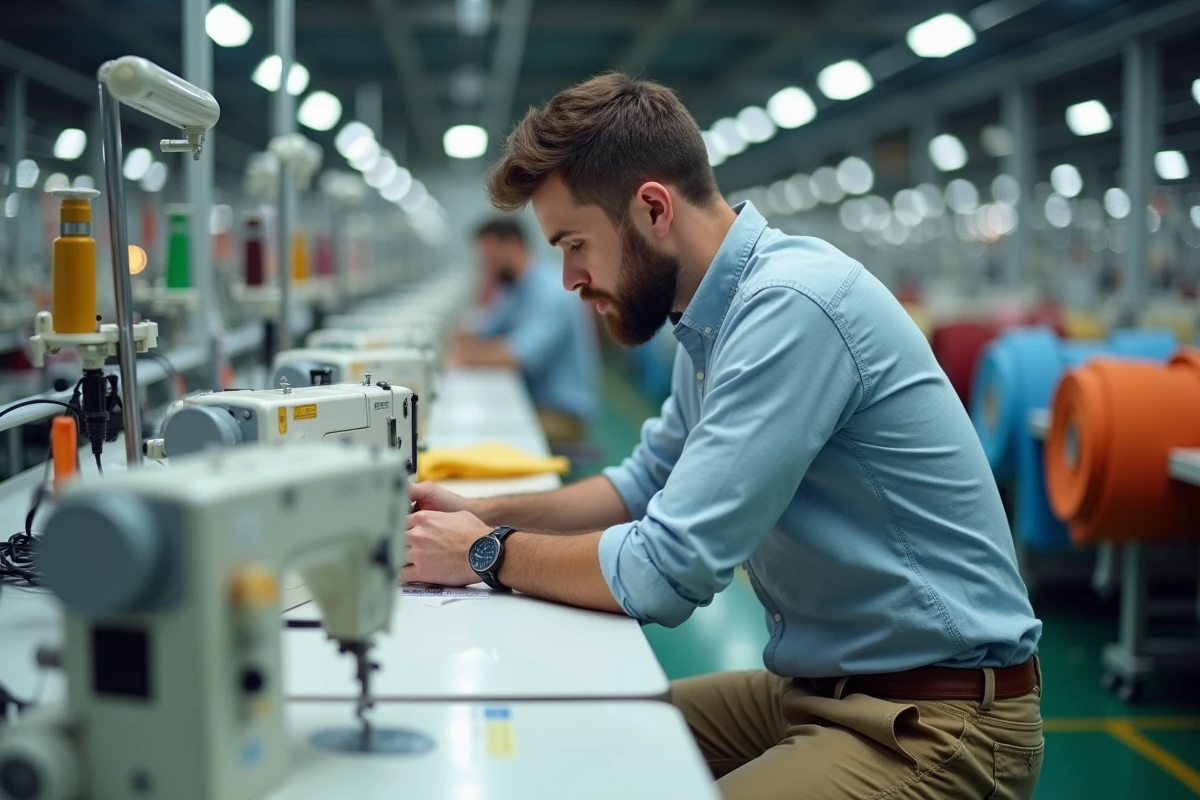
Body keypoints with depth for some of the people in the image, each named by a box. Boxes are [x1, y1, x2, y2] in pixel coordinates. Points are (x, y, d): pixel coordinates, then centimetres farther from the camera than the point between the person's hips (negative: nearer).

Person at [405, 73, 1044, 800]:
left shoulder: (792, 304, -24)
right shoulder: (717, 314, 5)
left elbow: (665, 570, -25)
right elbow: (651, 481, 21)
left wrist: (490, 554, -9)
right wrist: (487, 514, 8)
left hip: (938, 721, -9)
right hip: (816, 687, 9)